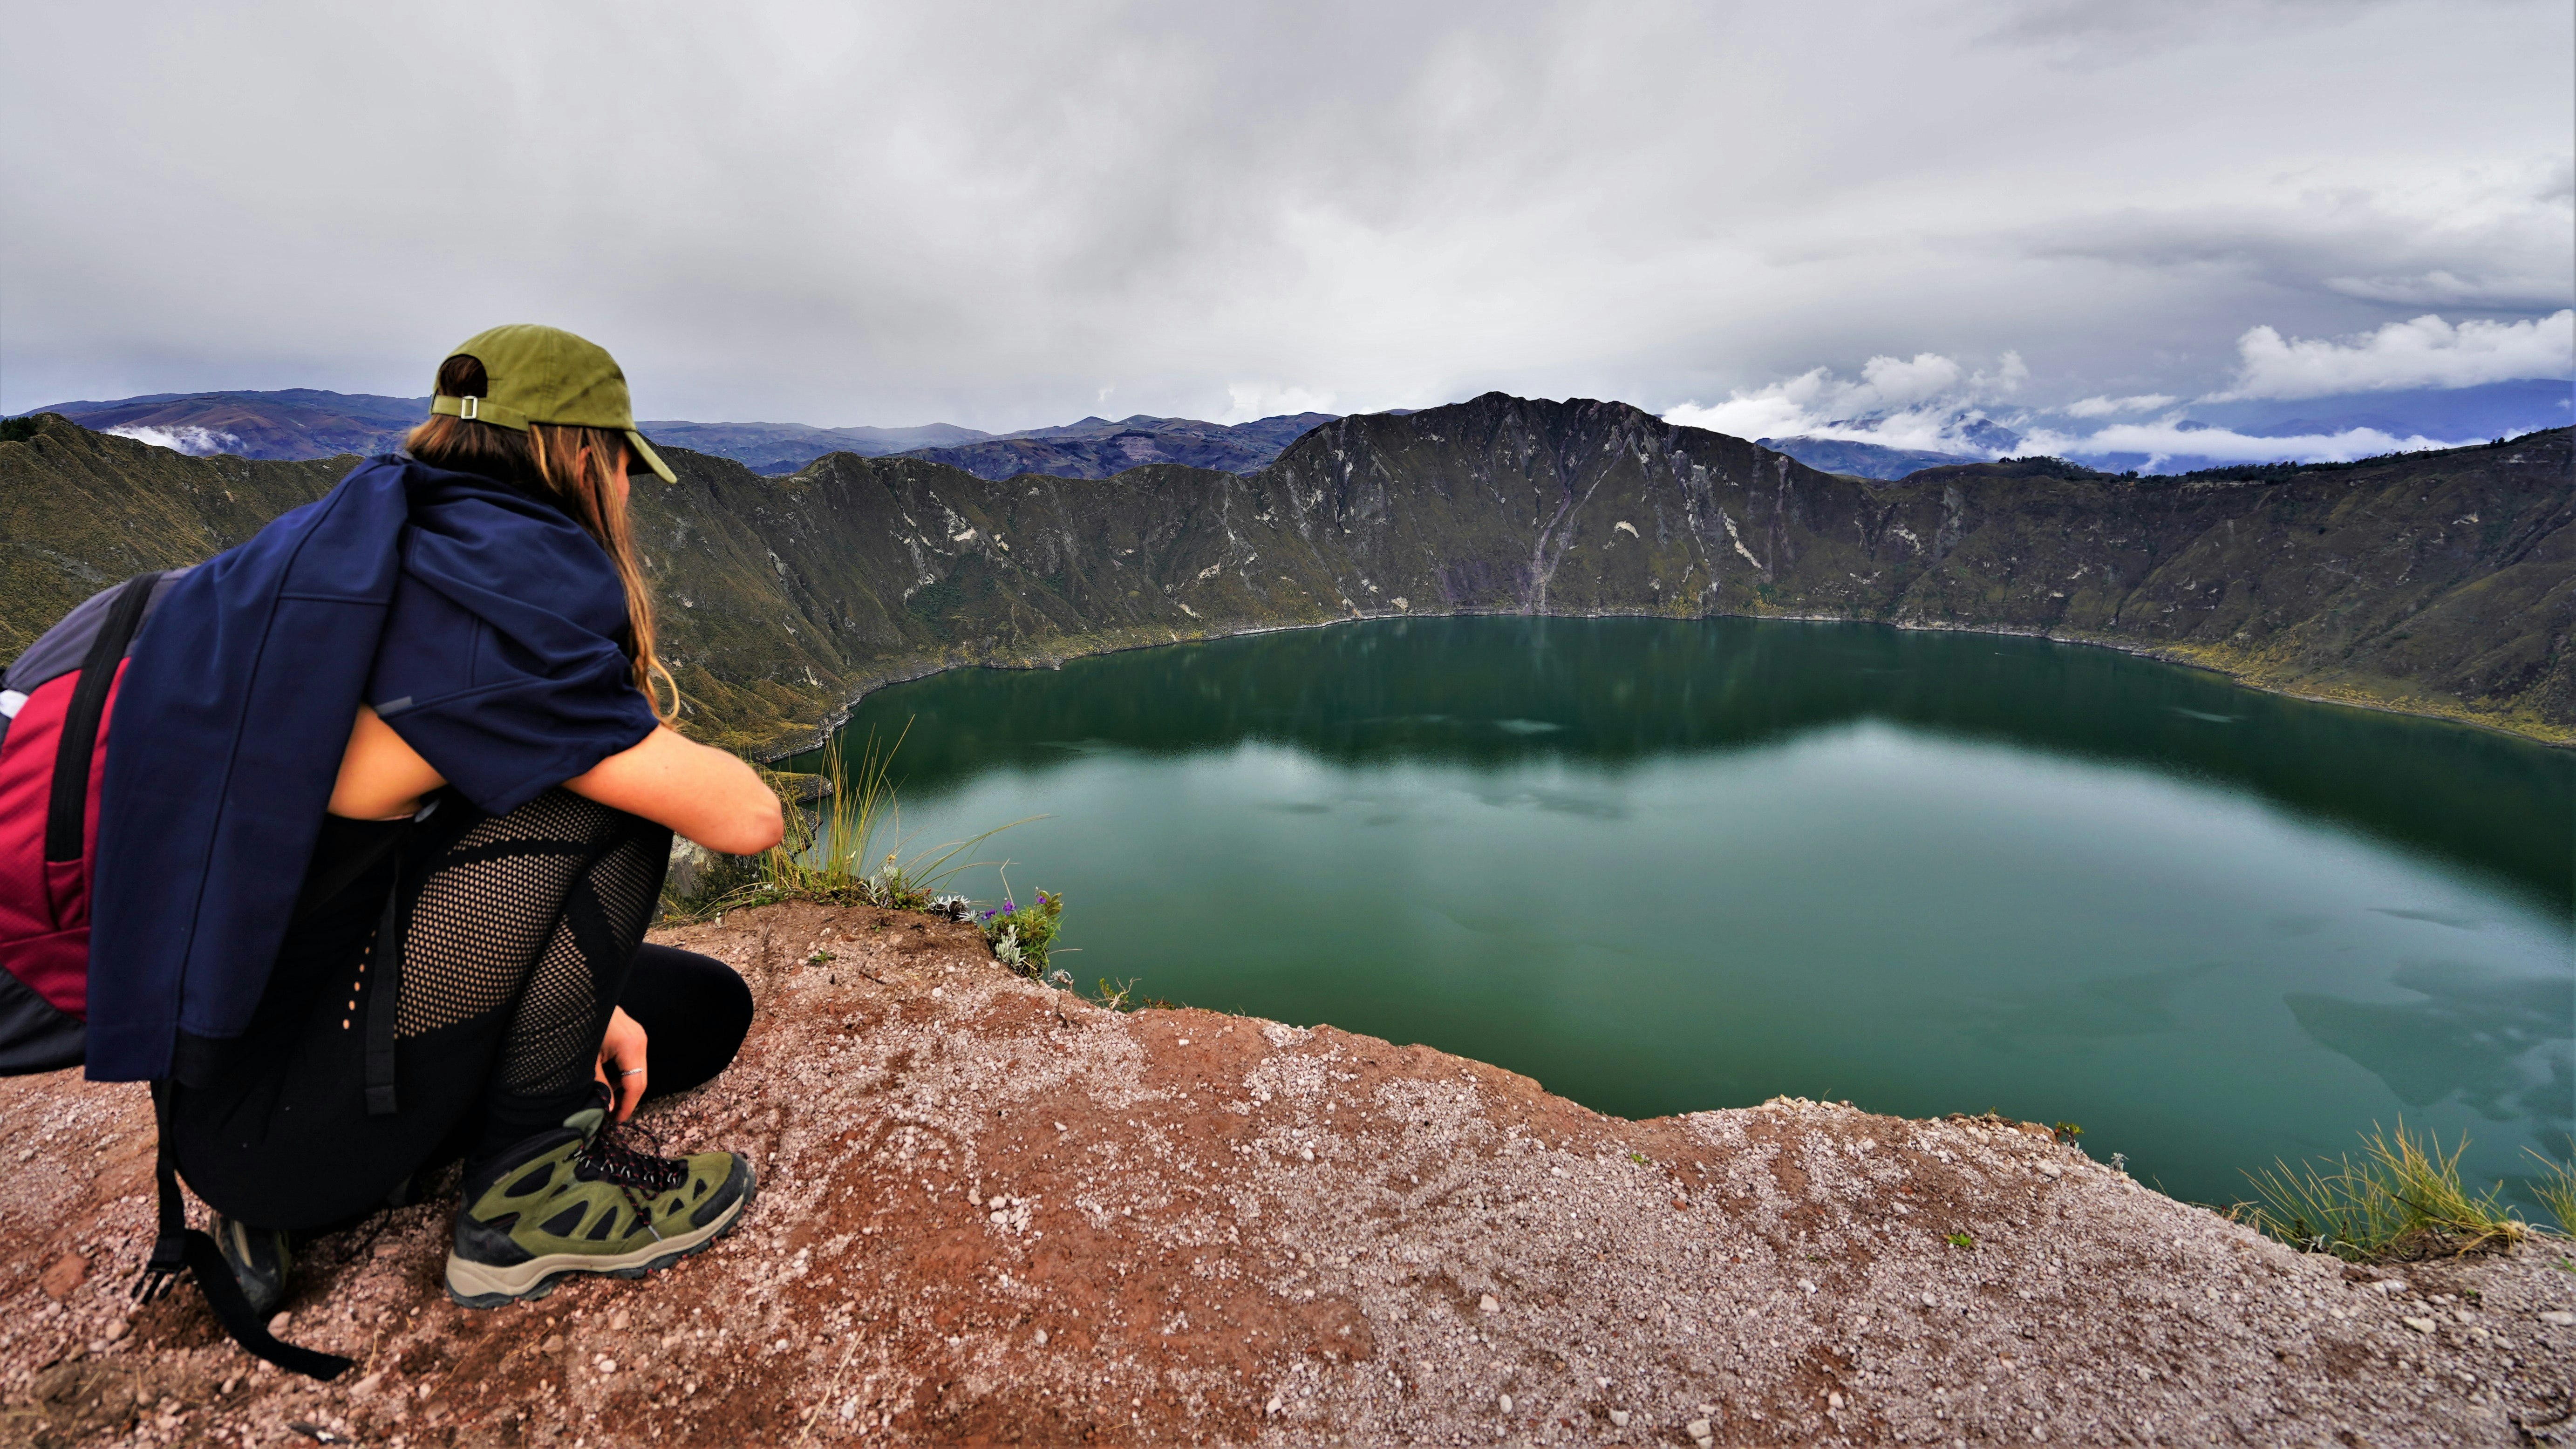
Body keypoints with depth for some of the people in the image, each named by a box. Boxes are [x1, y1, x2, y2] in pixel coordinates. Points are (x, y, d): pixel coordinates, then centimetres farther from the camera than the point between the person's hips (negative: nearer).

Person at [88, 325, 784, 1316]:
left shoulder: (379, 558, 7)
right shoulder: (492, 590, -23)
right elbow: (746, 817, -24)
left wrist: (580, 998, 7)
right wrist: (656, 744, -1)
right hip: (271, 1109, -9)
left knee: (705, 1010, 12)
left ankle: (300, 1199, 12)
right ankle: (530, 1189, -10)